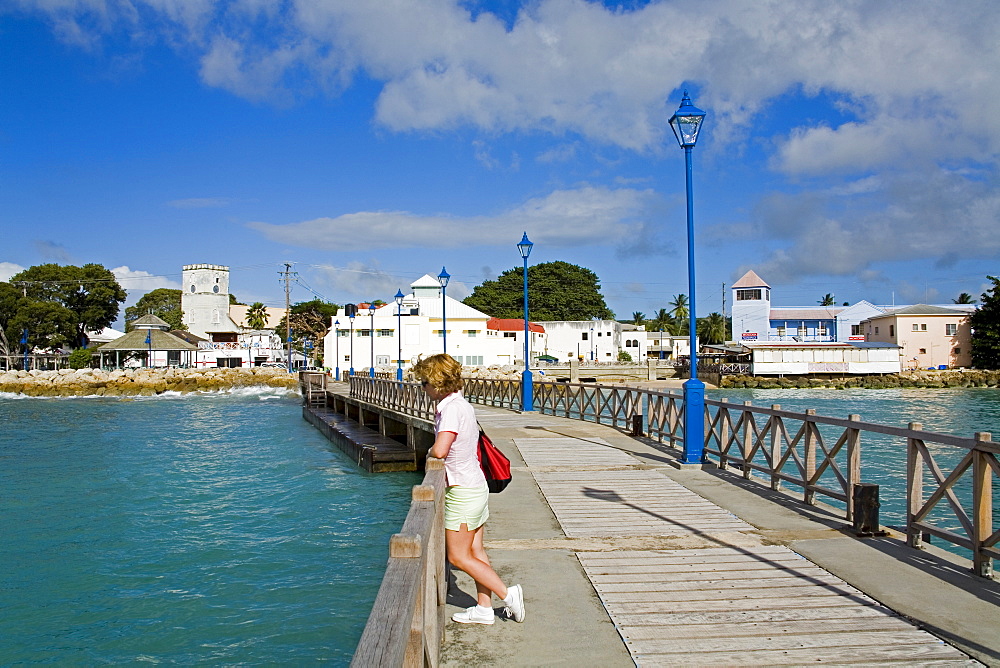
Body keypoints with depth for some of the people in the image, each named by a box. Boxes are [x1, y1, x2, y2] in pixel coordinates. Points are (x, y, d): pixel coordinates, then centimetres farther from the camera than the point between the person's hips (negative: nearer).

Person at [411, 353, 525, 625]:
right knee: (475, 551, 14)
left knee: (459, 556, 2)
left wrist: (430, 451, -8)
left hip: (463, 491, -9)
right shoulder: (463, 404, 8)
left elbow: (440, 450, -31)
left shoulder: (452, 409, -21)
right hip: (476, 485, 9)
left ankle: (507, 593, 2)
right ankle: (484, 608, 20)